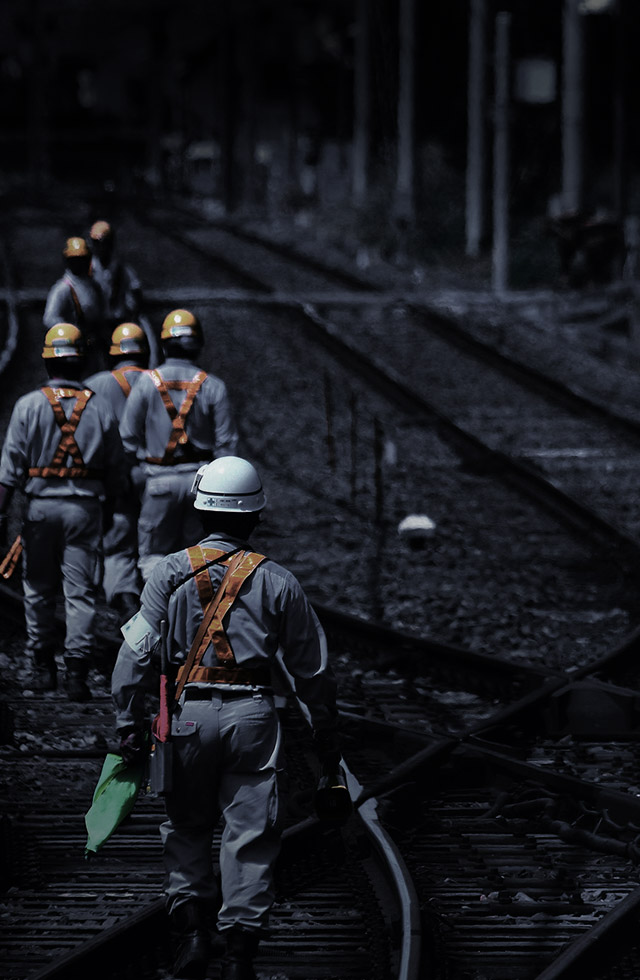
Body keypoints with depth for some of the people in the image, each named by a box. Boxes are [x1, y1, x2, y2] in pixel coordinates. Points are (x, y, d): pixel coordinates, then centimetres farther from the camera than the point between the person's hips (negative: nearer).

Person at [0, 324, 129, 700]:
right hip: (85, 506, 1)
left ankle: (44, 665, 17)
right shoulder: (99, 409, 2)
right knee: (81, 591, 1)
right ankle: (77, 670, -5)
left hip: (42, 505, 0)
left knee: (39, 589, 12)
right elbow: (117, 473, 7)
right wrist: (108, 515, 18)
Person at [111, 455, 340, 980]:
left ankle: (191, 927, 7)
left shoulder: (171, 572, 0)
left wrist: (129, 723, 2)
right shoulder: (277, 581, 1)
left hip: (190, 713, 0)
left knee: (187, 827, 18)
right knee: (250, 835, 4)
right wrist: (327, 736, 17)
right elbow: (313, 669, 6)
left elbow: (136, 652, -4)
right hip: (253, 715, 0)